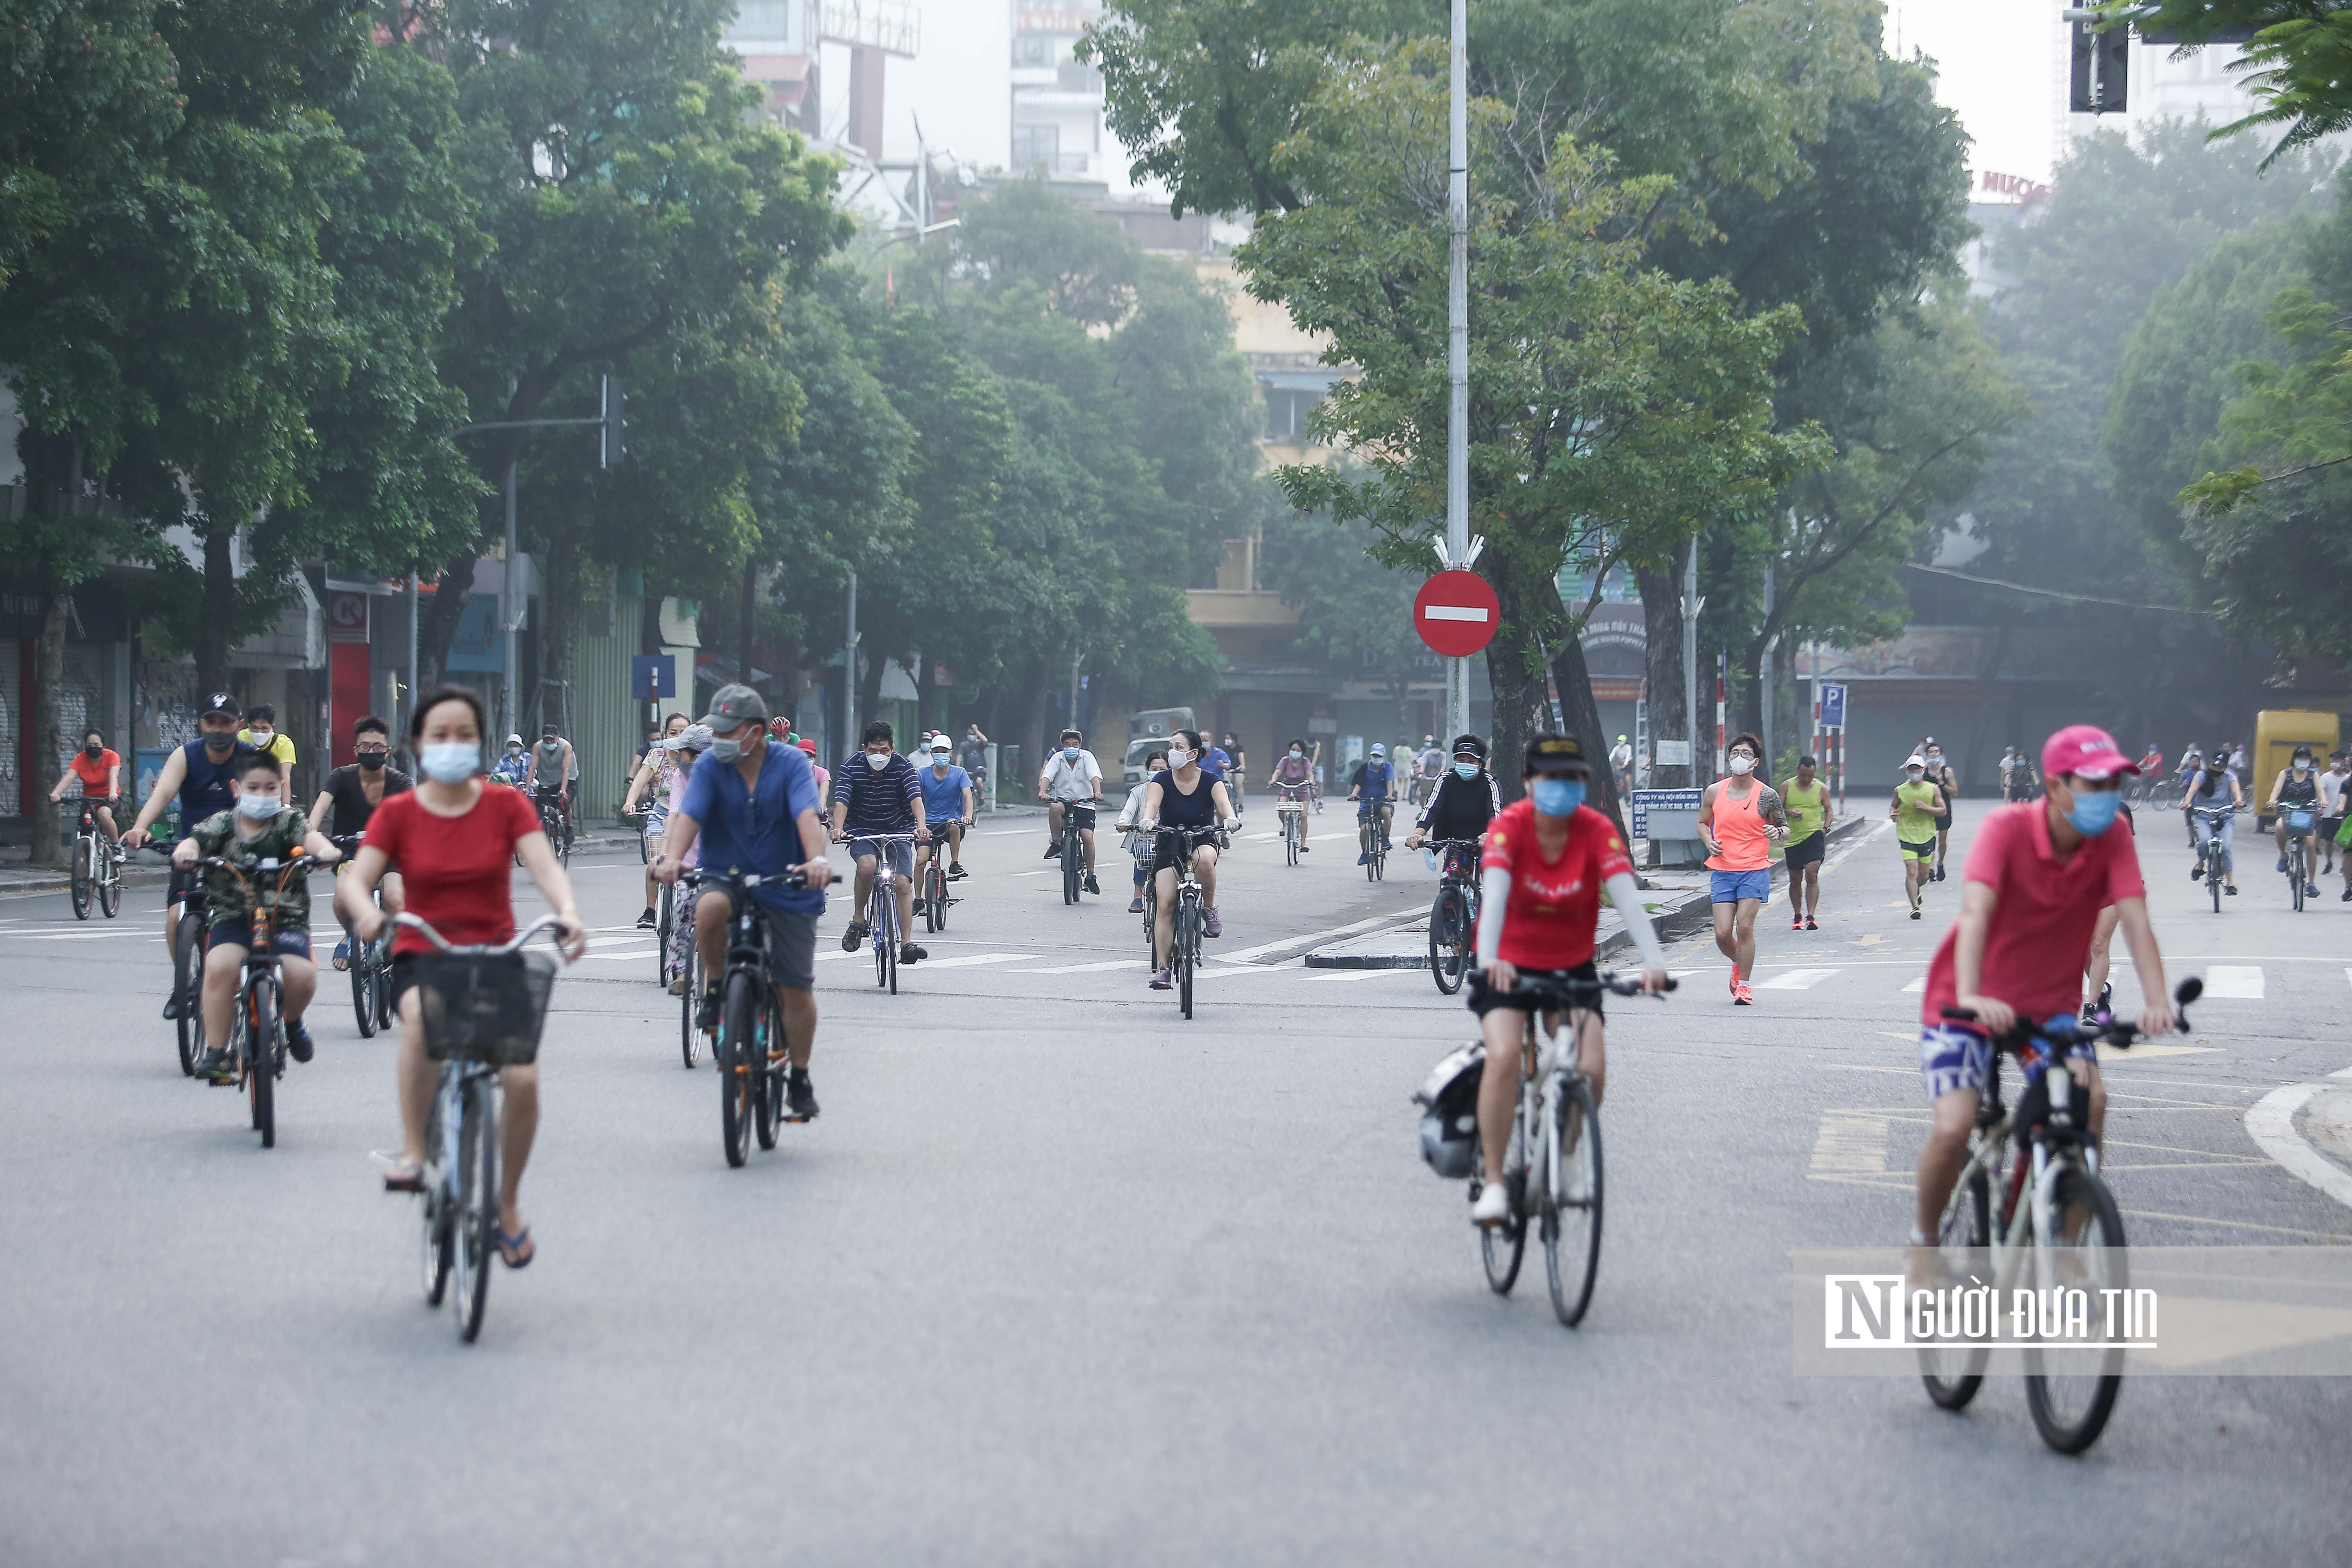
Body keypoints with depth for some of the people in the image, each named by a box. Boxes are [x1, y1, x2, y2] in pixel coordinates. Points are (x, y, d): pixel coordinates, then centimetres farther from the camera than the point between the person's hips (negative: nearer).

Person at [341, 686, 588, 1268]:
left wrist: (567, 912, -32)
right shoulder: (397, 813, 2)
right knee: (423, 1015, -39)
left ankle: (508, 1204, 5)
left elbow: (545, 867, -11)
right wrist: (365, 911, -34)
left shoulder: (505, 805, 3)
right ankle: (412, 1150, -27)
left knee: (523, 1078, -20)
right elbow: (355, 879, -10)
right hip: (422, 958, -1)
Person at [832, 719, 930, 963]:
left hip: (898, 831, 1)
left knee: (903, 884, -14)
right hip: (862, 831, -1)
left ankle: (906, 944, -11)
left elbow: (916, 798, -24)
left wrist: (921, 826, -44)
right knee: (867, 866, -32)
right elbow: (841, 801, -23)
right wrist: (838, 828, -42)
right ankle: (858, 921, -13)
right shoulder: (852, 767, -12)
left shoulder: (903, 767, -11)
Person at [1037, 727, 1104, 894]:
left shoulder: (1087, 757, -5)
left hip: (1084, 803, -1)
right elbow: (1047, 776, -16)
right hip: (1063, 799, 1)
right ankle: (1055, 843, -14)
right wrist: (1043, 792, -36)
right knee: (1055, 808, -36)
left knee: (1087, 836, -17)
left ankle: (1090, 877, -2)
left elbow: (1095, 777, -19)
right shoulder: (1057, 758, -3)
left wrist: (1097, 793, -39)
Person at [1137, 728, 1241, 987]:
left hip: (1203, 839, -1)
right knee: (1166, 904, -15)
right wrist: (1147, 820, -47)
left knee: (1204, 860, -39)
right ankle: (1162, 968, -12)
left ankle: (1210, 909, -12)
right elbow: (1152, 803, -24)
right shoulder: (1162, 780, -6)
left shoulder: (1210, 781, -7)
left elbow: (1223, 801, -25)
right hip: (1169, 843, 1)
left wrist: (1230, 817, -49)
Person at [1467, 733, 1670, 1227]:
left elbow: (1627, 897, -26)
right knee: (1505, 1056, -26)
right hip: (1510, 966, -2)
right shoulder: (1509, 826, -18)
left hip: (1572, 967, 2)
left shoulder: (1598, 831, -13)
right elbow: (1495, 892, -33)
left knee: (1591, 1070, -15)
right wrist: (1489, 958, -51)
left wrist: (1654, 960, -42)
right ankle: (1494, 1182, -17)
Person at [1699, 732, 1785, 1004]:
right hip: (1722, 871, 2)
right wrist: (1709, 841, -3)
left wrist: (1777, 832, -16)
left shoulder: (1767, 795, -1)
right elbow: (1703, 823, 18)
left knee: (1745, 927, -11)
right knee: (1722, 933, -3)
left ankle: (1744, 985, 2)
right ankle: (1739, 963, 29)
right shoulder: (1714, 792, 5)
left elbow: (1785, 826, 8)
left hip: (1754, 870, -2)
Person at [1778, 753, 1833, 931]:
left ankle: (1811, 917, -18)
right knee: (1795, 880, 8)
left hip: (1814, 836, -2)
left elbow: (1829, 810, 13)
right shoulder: (1787, 787, 4)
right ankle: (1797, 917, 22)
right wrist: (1789, 813, -17)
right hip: (1793, 839, 2)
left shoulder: (1821, 789, 4)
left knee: (1812, 875, -16)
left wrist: (1825, 828, -4)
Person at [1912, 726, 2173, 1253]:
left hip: (2050, 1003, 3)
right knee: (1954, 1129, -19)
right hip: (1972, 1004, -3)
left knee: (2090, 1098, -23)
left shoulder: (2113, 842, -12)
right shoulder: (2007, 828, -22)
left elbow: (2135, 919, -23)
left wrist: (2157, 1002, -40)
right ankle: (1924, 1237, 8)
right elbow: (1976, 911, -35)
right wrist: (1970, 997, -51)